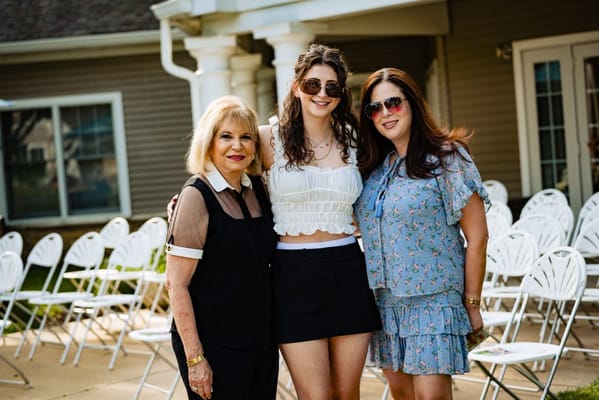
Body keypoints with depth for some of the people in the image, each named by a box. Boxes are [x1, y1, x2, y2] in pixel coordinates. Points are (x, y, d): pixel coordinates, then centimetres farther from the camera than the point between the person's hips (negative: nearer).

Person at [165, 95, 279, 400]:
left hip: (261, 339, 6)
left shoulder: (258, 189, 7)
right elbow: (176, 285, -14)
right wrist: (194, 358, -17)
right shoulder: (196, 197, -11)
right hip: (215, 346, -6)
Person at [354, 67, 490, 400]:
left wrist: (472, 304, -7)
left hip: (433, 299, -6)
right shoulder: (373, 167, 8)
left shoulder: (446, 158, -8)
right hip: (384, 301, 6)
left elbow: (477, 237, -7)